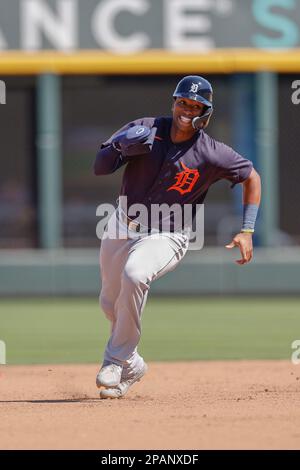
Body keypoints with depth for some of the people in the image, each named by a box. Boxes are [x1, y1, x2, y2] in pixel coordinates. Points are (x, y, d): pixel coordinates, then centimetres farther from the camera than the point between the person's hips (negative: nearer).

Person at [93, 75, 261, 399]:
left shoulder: (213, 155, -14)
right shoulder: (144, 129, -8)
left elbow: (252, 177, 3)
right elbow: (99, 168, -8)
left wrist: (246, 231, -4)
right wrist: (120, 146, -29)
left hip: (167, 235, -4)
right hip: (123, 225, 5)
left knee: (134, 274, -34)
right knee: (110, 304, 15)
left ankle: (116, 360, -21)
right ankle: (131, 365, 43)